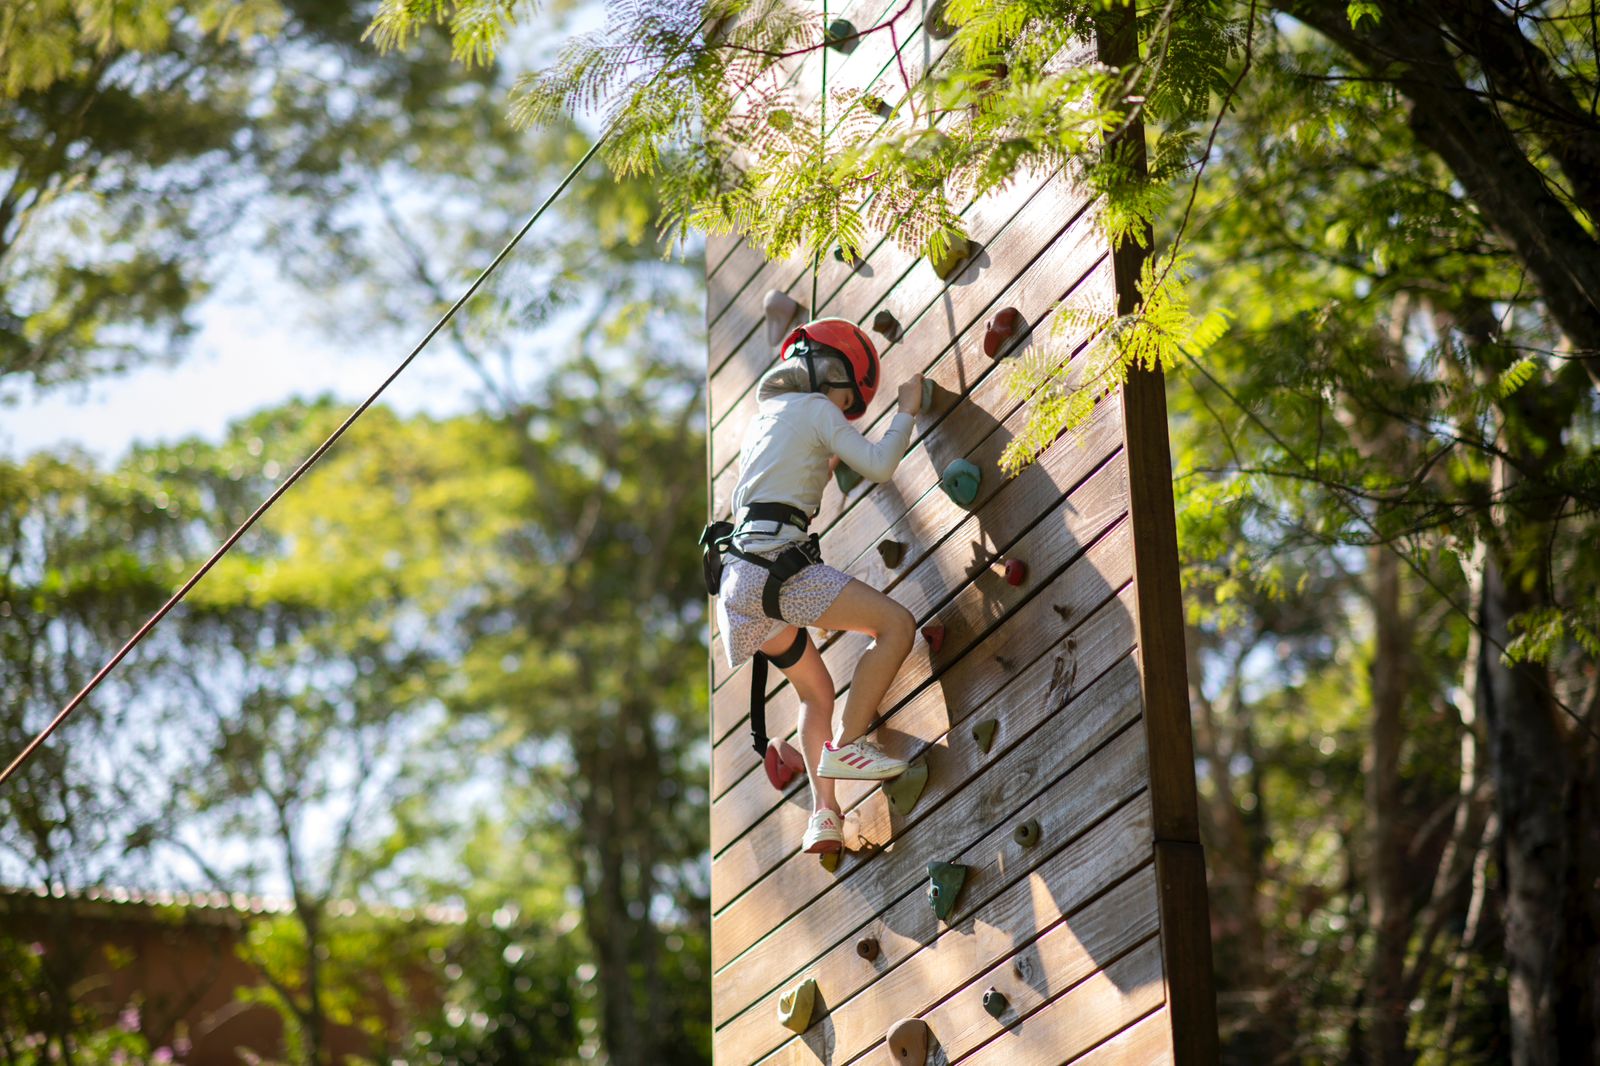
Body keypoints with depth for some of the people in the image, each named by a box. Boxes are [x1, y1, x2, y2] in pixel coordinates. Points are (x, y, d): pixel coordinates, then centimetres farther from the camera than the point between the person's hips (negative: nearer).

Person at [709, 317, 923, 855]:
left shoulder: (763, 416, 26)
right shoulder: (816, 409, 1)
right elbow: (879, 465, -7)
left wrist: (829, 460, 44)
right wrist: (907, 410, 6)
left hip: (740, 579, 9)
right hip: (777, 568, -9)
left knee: (816, 690, 19)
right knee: (897, 625, -6)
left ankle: (823, 812, 7)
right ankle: (844, 745, -9)